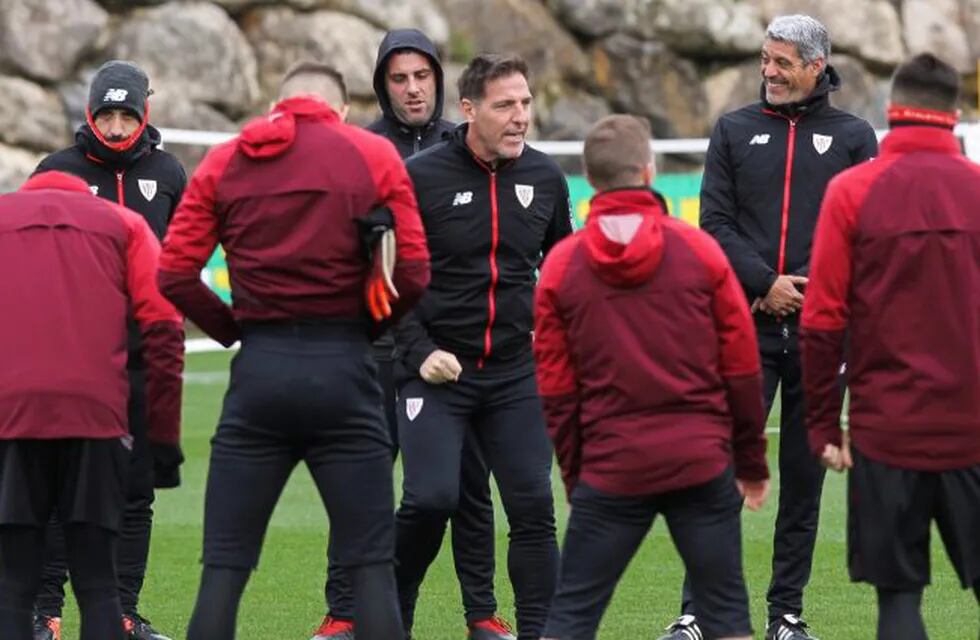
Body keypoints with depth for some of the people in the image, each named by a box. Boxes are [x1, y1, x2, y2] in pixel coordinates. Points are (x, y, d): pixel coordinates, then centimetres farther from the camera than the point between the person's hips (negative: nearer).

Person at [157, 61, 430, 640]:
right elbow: (412, 271, -3)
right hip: (343, 370, -1)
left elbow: (176, 273, 1)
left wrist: (234, 328, 11)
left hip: (259, 369, 1)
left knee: (225, 564, 5)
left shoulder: (225, 161, 8)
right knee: (372, 564, 4)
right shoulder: (375, 156, 3)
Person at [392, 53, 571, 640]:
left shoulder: (545, 177, 4)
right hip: (436, 371, -3)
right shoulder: (422, 177, -8)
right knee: (431, 498, -15)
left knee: (534, 508, -3)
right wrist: (418, 351, -11)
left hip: (517, 372, 4)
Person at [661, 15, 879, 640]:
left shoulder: (852, 136, 8)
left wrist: (804, 286, -10)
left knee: (804, 479, 5)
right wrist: (765, 284, -10)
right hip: (747, 327, 0)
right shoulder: (734, 131, 11)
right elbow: (716, 222, 3)